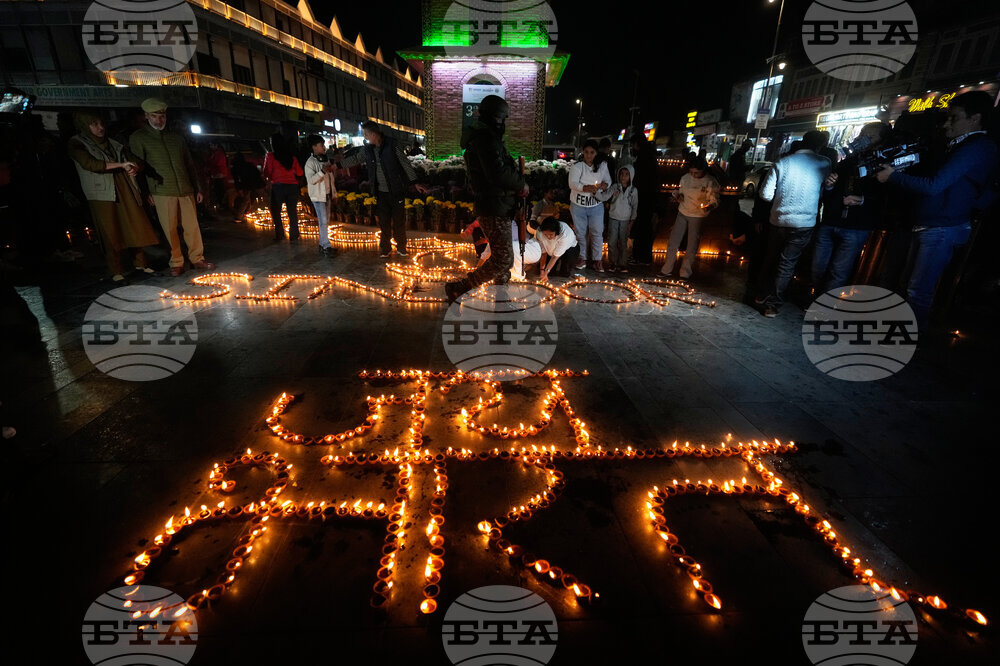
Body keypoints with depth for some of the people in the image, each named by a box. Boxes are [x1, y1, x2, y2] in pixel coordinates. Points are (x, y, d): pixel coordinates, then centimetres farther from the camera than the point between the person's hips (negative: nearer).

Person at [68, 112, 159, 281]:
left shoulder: (113, 143, 17)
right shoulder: (77, 144, 3)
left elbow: (133, 159, 16)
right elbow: (90, 164, -13)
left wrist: (133, 168, -8)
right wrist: (121, 164, -18)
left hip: (125, 192, 4)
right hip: (102, 196, -4)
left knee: (136, 227, 1)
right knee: (110, 233, -4)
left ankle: (140, 262, 13)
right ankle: (116, 271, 1)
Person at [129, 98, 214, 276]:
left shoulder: (177, 138, 17)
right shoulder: (138, 138, 6)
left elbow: (190, 164, 19)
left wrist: (198, 188, 14)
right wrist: (146, 193, -6)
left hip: (186, 190, 3)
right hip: (162, 192, -3)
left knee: (192, 226, 2)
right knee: (170, 230, -2)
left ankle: (197, 259, 13)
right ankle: (176, 263, 7)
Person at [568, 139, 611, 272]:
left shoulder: (602, 165, 5)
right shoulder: (577, 166, -6)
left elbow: (608, 181, 11)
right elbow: (573, 183, -17)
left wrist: (604, 185, -14)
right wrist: (586, 188, -33)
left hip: (596, 205, 2)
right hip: (578, 205, -1)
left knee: (597, 232, 0)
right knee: (581, 232, 7)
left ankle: (597, 259, 10)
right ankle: (583, 257, 21)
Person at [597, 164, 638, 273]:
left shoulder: (633, 190, -3)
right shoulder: (614, 187, -5)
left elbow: (635, 207, 2)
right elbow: (604, 197, -15)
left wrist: (632, 221, 0)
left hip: (625, 220, 0)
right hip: (613, 218, 0)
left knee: (623, 243, 8)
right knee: (612, 242, 3)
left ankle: (622, 264, 19)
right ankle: (612, 263, 18)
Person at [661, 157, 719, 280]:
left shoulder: (711, 182, -11)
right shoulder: (685, 178, -1)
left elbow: (715, 200, -7)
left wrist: (710, 206, -29)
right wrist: (678, 196, -9)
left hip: (698, 216, -3)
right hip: (682, 213, 3)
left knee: (692, 245, 4)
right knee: (673, 241, 5)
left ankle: (685, 272, 18)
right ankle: (667, 269, 17)